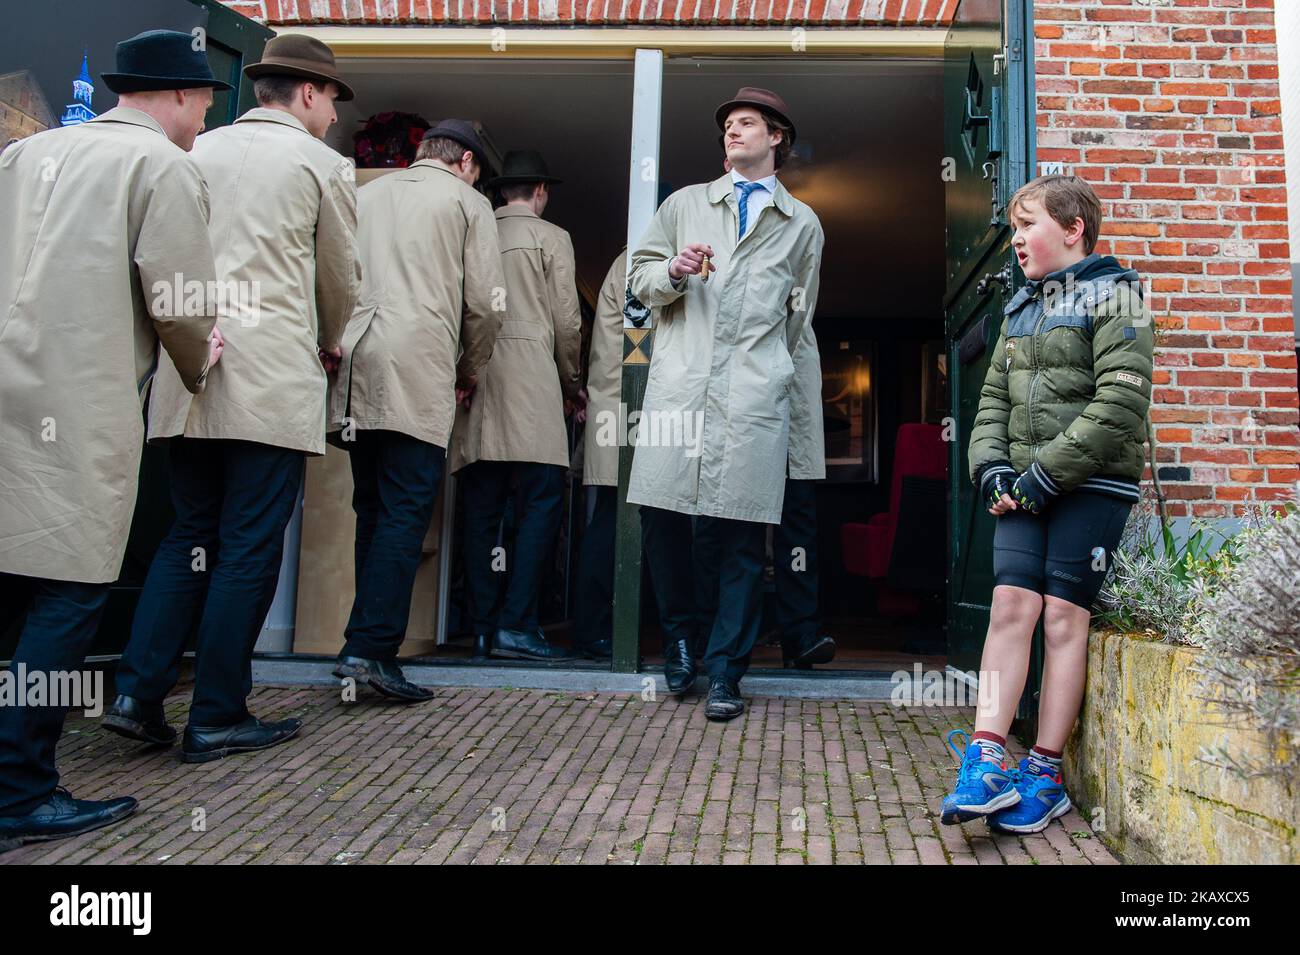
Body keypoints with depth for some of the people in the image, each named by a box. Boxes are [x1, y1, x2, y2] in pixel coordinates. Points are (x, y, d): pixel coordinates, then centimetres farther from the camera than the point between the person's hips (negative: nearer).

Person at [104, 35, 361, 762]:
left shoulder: (198, 153, 14)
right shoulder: (322, 164, 1)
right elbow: (343, 280, 8)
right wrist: (328, 344, 27)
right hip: (274, 381, -5)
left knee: (191, 533, 15)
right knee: (250, 547, 1)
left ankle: (139, 694, 10)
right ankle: (218, 720, 8)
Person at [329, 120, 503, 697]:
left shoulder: (364, 194, 22)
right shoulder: (467, 201, 8)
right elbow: (485, 303, 1)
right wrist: (469, 371, 14)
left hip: (355, 369, 6)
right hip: (418, 375, -5)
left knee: (372, 510, 11)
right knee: (405, 514, -5)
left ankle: (369, 643, 14)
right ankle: (370, 647, -11)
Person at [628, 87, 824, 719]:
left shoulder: (802, 224, 19)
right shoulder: (685, 204, 21)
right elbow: (639, 279, 18)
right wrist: (673, 270, -3)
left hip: (754, 395, -1)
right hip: (678, 383, 1)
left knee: (743, 536, -4)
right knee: (662, 515, -4)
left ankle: (725, 673, 7)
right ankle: (678, 641, 18)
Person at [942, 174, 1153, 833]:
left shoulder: (1112, 295, -3)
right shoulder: (1020, 307, 18)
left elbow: (1120, 405, -14)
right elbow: (993, 397, 16)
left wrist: (1044, 476, -16)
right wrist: (992, 468, -2)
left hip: (1093, 483, -5)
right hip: (1026, 486, 5)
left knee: (1063, 617, -4)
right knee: (1010, 606, -6)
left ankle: (1044, 775, 4)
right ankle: (985, 763, -8)